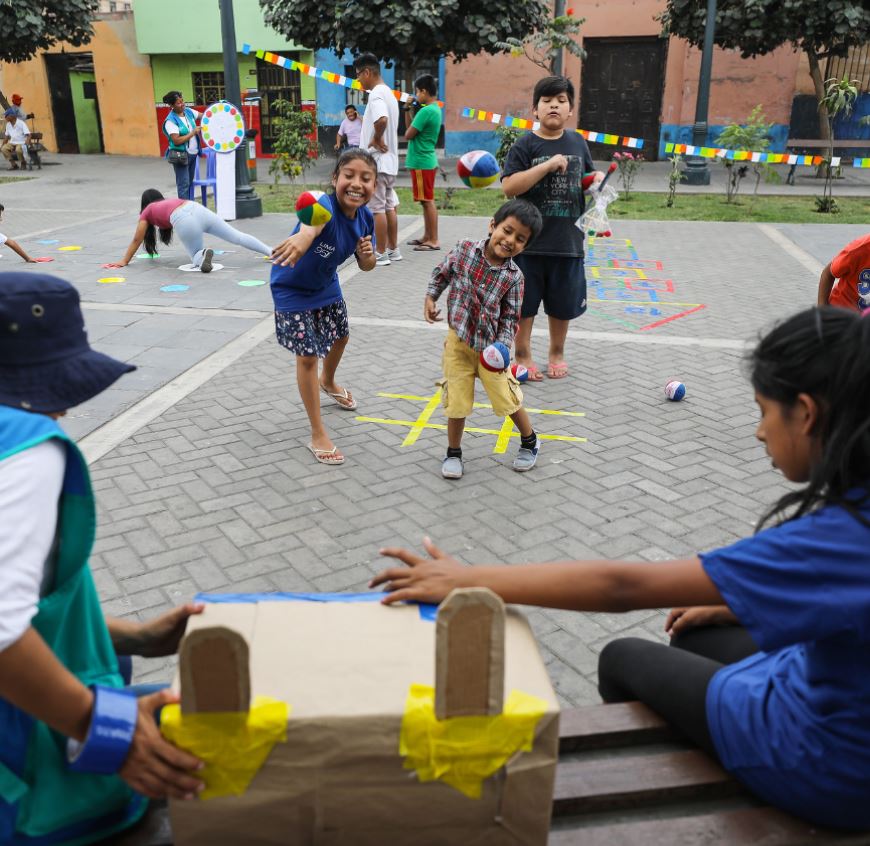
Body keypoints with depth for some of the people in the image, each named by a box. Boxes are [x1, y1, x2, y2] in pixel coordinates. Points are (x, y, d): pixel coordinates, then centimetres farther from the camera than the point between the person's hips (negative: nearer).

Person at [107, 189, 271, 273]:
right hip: (198, 209, 5)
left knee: (196, 257, 10)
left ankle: (202, 254, -25)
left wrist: (124, 261, 38)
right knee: (237, 237, 0)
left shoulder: (146, 212, 28)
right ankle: (271, 252, -13)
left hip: (183, 220, -5)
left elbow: (137, 240, 30)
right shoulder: (170, 202, 43)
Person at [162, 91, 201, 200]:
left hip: (193, 153, 7)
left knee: (190, 182, 13)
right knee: (184, 184, -7)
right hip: (181, 156, -7)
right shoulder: (171, 121, -16)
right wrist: (193, 132, -19)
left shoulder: (189, 112, 3)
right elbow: (176, 141, -22)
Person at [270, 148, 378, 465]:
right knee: (307, 356, -4)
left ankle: (328, 382, 60)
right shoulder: (326, 206, -37)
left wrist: (368, 254, -27)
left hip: (326, 284, 7)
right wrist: (304, 237, -87)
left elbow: (366, 266, -3)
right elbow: (314, 220, -63)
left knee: (340, 336, 26)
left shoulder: (365, 218, -15)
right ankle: (318, 435, 8)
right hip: (292, 288, -7)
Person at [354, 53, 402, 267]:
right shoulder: (388, 93, 16)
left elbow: (382, 120, -34)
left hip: (376, 161, -10)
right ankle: (393, 249, 19)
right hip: (389, 160, 10)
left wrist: (377, 139, -18)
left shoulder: (376, 94, -15)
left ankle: (381, 255, 0)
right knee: (389, 206, 13)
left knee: (376, 209, -4)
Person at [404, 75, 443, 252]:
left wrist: (411, 115, 3)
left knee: (428, 201, -7)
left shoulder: (426, 111, -18)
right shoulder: (436, 109, 12)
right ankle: (427, 236, 22)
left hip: (421, 162, -10)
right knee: (427, 201, 14)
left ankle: (434, 240, -4)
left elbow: (408, 135, -15)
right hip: (427, 160, 10)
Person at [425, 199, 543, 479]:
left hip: (490, 345, 0)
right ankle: (453, 453, 26)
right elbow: (441, 274, 8)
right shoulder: (463, 250, -11)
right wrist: (430, 298, -2)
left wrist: (501, 348, -19)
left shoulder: (513, 276, -11)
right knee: (457, 402, 4)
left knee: (507, 397, 8)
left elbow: (510, 318, -7)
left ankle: (530, 442, 34)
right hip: (458, 341, 1)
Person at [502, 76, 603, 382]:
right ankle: (522, 355, 23)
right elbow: (509, 187, -17)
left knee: (563, 303, 15)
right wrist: (548, 165, -21)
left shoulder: (577, 142, 7)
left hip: (567, 239, 4)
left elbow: (587, 175, 22)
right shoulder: (525, 145, -6)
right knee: (524, 302, 7)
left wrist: (597, 179, -1)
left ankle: (557, 352, 34)